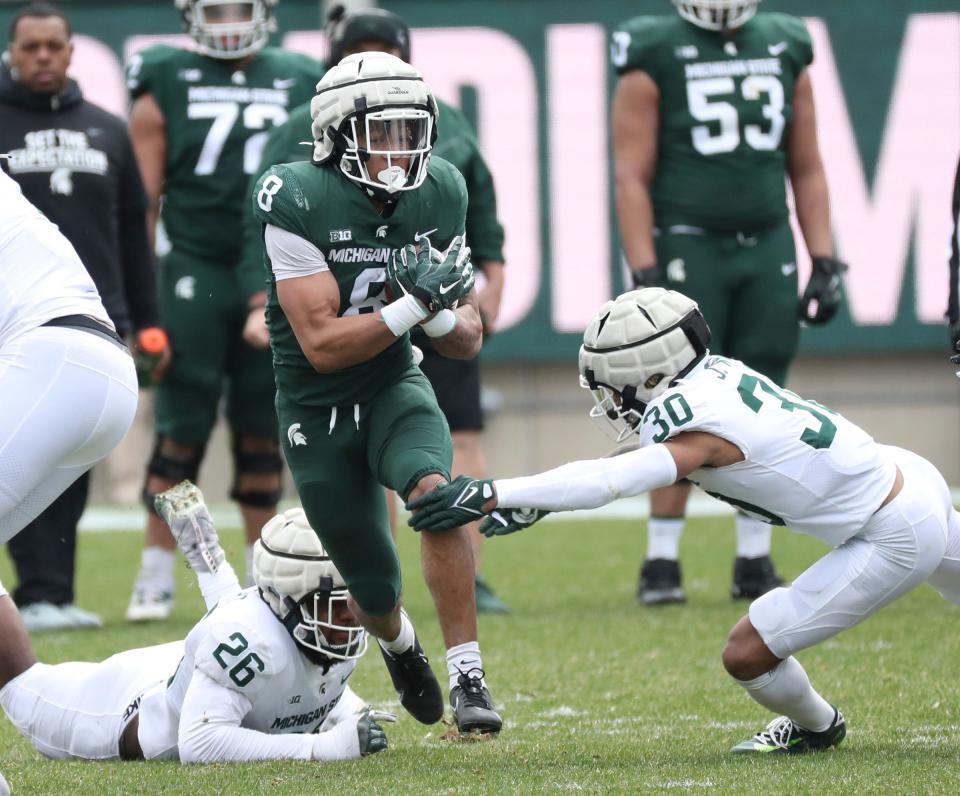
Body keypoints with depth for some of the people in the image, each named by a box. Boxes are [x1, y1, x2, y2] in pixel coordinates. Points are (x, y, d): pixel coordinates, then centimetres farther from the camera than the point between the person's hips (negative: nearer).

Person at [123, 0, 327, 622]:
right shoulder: (166, 86, 2)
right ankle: (157, 576, 3)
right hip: (197, 277, -2)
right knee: (182, 432, -4)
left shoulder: (299, 84, 9)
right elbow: (143, 202, 1)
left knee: (262, 433, 6)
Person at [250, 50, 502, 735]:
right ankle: (399, 643, 44)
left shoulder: (439, 195, -8)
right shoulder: (299, 203, -22)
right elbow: (323, 345, -24)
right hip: (317, 409, -2)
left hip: (395, 386, 2)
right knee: (374, 593, 6)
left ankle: (468, 674, -25)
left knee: (436, 491, -31)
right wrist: (414, 305, -32)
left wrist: (439, 314, -23)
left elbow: (468, 340, -1)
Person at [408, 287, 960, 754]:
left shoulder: (702, 427, -24)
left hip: (897, 539, -9)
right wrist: (532, 502, 4)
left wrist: (492, 494, -32)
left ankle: (815, 728, 25)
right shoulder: (716, 376, 1)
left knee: (748, 654, -4)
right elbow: (633, 462, 11)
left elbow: (606, 482, -33)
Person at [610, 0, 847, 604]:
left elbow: (806, 169, 14)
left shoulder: (786, 49, 9)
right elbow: (632, 176, -5)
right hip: (687, 248, -4)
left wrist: (825, 264, 8)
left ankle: (755, 562, 11)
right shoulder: (655, 55, -3)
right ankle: (661, 562, 2)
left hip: (767, 248, 4)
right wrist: (646, 276, -12)